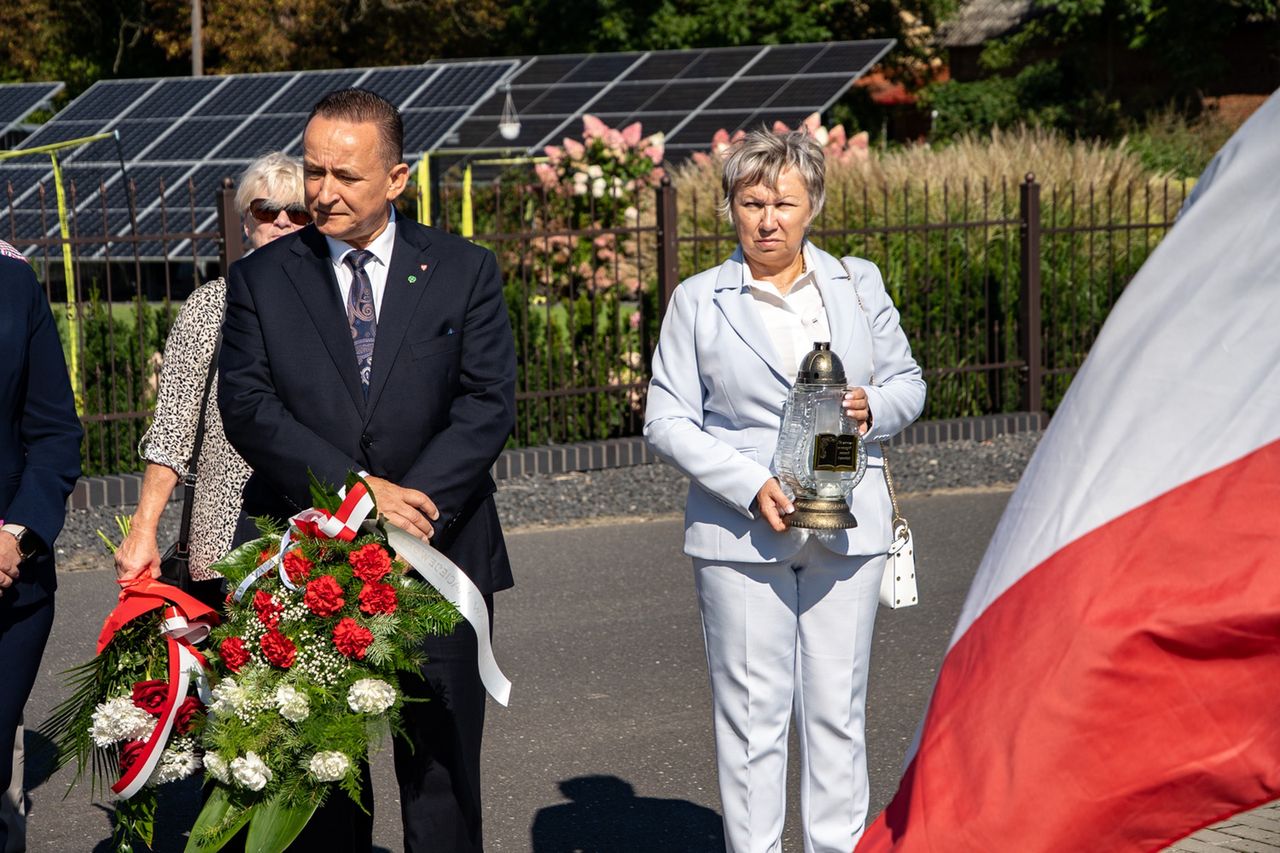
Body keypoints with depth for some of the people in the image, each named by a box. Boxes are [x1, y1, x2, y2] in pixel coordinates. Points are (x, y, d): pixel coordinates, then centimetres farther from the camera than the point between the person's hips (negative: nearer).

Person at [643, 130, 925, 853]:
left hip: (847, 527, 2)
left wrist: (873, 408, -8)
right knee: (752, 712, -1)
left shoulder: (860, 284, 10)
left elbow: (908, 383, 16)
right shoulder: (698, 302, 3)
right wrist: (751, 486, -13)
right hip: (741, 534, -2)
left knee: (837, 708, 5)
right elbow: (667, 420, 0)